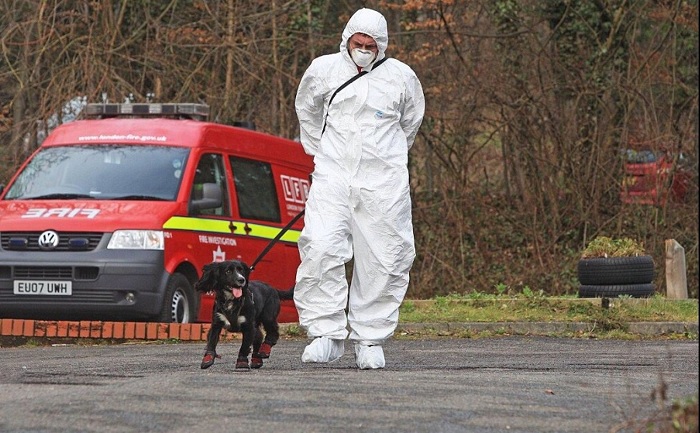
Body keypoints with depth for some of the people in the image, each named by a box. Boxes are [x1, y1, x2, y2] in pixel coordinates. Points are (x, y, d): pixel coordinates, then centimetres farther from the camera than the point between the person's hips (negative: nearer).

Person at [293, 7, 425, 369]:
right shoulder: (323, 70, 4)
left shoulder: (401, 77, 3)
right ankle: (327, 333, -10)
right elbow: (306, 111, 23)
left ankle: (370, 340, 11)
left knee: (382, 261, -1)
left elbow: (411, 122, 22)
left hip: (383, 183, 0)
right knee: (321, 248, -17)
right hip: (333, 176, 0)